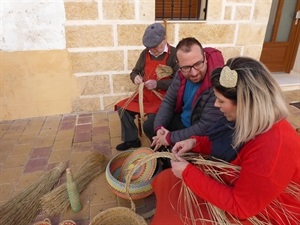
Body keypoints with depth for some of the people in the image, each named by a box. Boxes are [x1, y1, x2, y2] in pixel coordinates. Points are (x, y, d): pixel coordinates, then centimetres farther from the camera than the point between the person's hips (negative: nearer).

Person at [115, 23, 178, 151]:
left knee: (150, 124, -29)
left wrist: (157, 84, -23)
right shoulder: (145, 53, 7)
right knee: (123, 109, -3)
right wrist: (135, 77, -8)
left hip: (164, 97, -7)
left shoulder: (174, 54, -12)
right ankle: (131, 139, 15)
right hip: (145, 95, 7)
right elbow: (135, 71, 17)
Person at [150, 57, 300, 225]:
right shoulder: (256, 124, -9)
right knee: (166, 180, 7)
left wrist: (188, 173, -25)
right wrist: (195, 142, -7)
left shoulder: (273, 148, -36)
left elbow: (240, 206, -28)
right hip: (234, 186, 8)